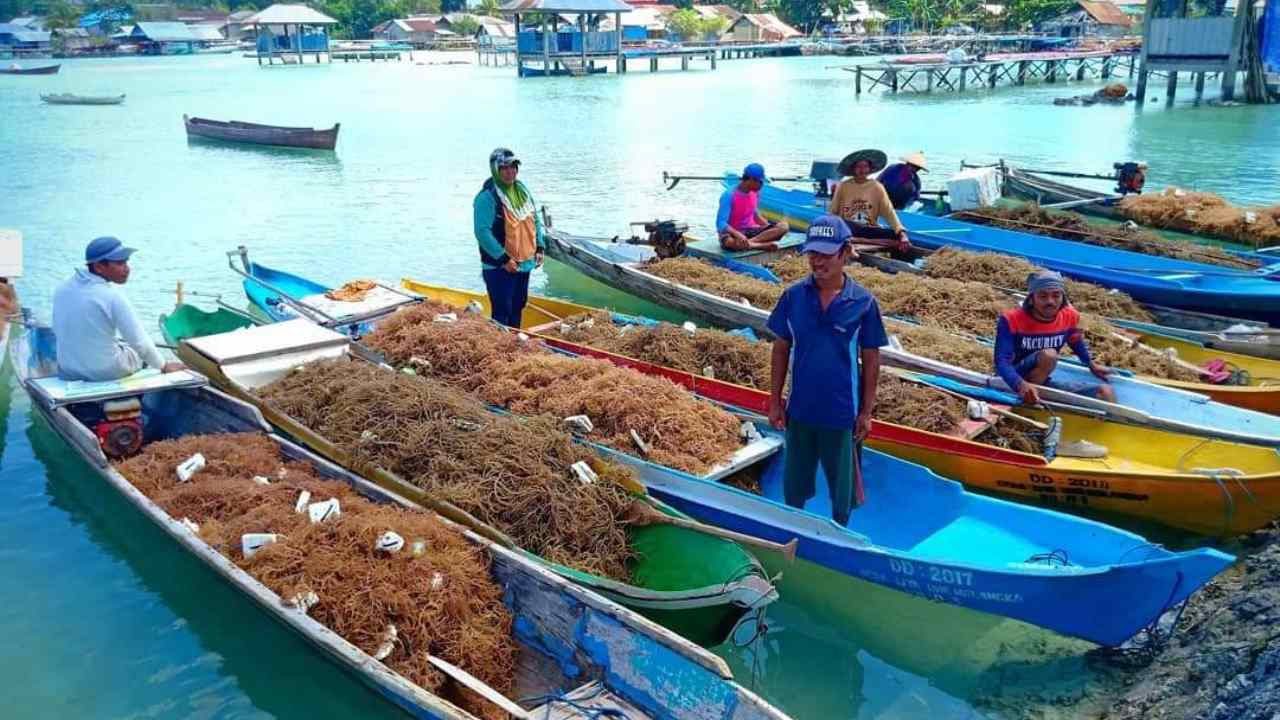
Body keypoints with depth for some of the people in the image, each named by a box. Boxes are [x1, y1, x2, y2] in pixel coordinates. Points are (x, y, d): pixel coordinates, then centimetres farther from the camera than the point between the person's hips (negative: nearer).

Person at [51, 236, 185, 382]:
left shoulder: (61, 289, -4)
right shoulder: (112, 296, -23)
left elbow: (58, 330, 9)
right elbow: (140, 342, -19)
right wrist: (164, 366, -4)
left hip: (68, 371, 6)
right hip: (106, 372, -5)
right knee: (141, 353, 24)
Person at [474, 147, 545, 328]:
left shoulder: (523, 190, 10)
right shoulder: (487, 196, -16)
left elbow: (535, 221, 18)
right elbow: (482, 232, -22)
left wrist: (540, 248, 7)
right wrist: (504, 259, -22)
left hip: (525, 263, 8)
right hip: (499, 267, -8)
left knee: (518, 306, 18)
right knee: (502, 311, -4)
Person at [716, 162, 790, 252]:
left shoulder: (755, 193, 4)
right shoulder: (729, 196, -16)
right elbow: (721, 223, -22)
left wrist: (770, 227, 4)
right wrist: (738, 234, -38)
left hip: (751, 231, 6)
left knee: (783, 227, -17)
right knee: (729, 242, -44)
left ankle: (748, 243, -30)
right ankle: (764, 245, -33)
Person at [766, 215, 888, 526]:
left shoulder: (863, 302, -12)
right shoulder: (793, 296, -7)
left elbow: (871, 360, -4)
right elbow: (781, 350, 2)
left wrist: (866, 412, -3)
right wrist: (775, 401, 2)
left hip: (842, 411, -2)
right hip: (800, 408, 2)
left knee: (841, 484, 16)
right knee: (794, 482, 18)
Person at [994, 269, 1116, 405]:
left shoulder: (1070, 317, -3)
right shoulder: (1011, 320, -20)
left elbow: (1076, 342, 22)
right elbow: (1002, 361, -30)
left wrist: (1091, 364, 33)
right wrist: (1021, 385, -48)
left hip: (1043, 383, 6)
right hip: (1012, 385, -6)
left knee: (1106, 391, -6)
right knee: (1048, 355, -33)